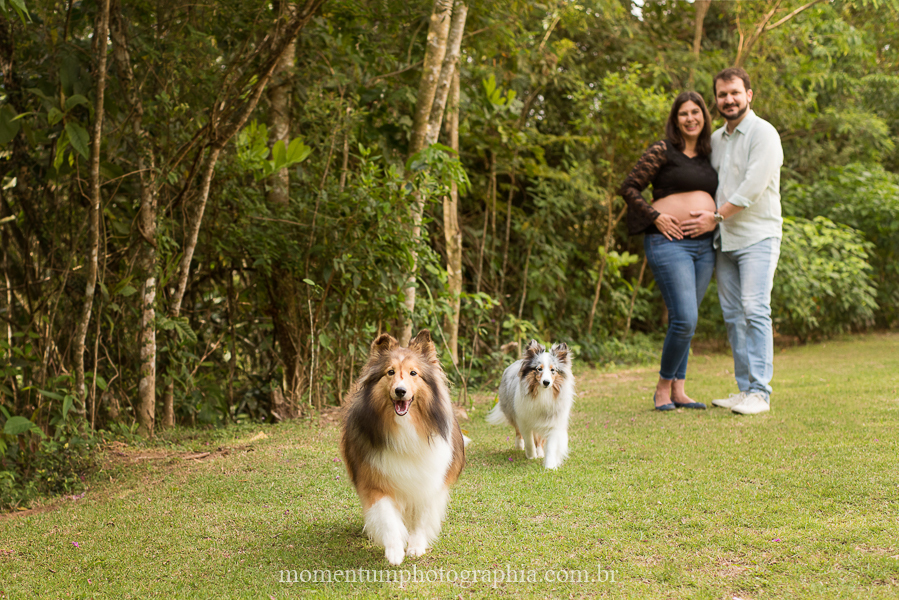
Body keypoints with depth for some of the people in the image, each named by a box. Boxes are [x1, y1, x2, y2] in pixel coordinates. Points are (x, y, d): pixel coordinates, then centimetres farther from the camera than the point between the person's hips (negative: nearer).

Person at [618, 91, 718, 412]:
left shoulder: (707, 156, 16)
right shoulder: (662, 151, -3)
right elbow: (629, 187, -4)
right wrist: (656, 216, -12)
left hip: (704, 244, 7)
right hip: (669, 241, -6)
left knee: (685, 320, 9)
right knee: (685, 319, -15)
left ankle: (678, 391, 15)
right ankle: (663, 387, 3)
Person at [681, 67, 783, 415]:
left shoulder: (763, 133, -6)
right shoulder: (716, 139, 16)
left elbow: (753, 187, -14)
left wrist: (716, 217, -11)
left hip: (757, 236, -7)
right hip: (725, 240, 7)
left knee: (755, 310, -14)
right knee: (733, 314, 5)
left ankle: (759, 392, -11)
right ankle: (744, 389, 11)